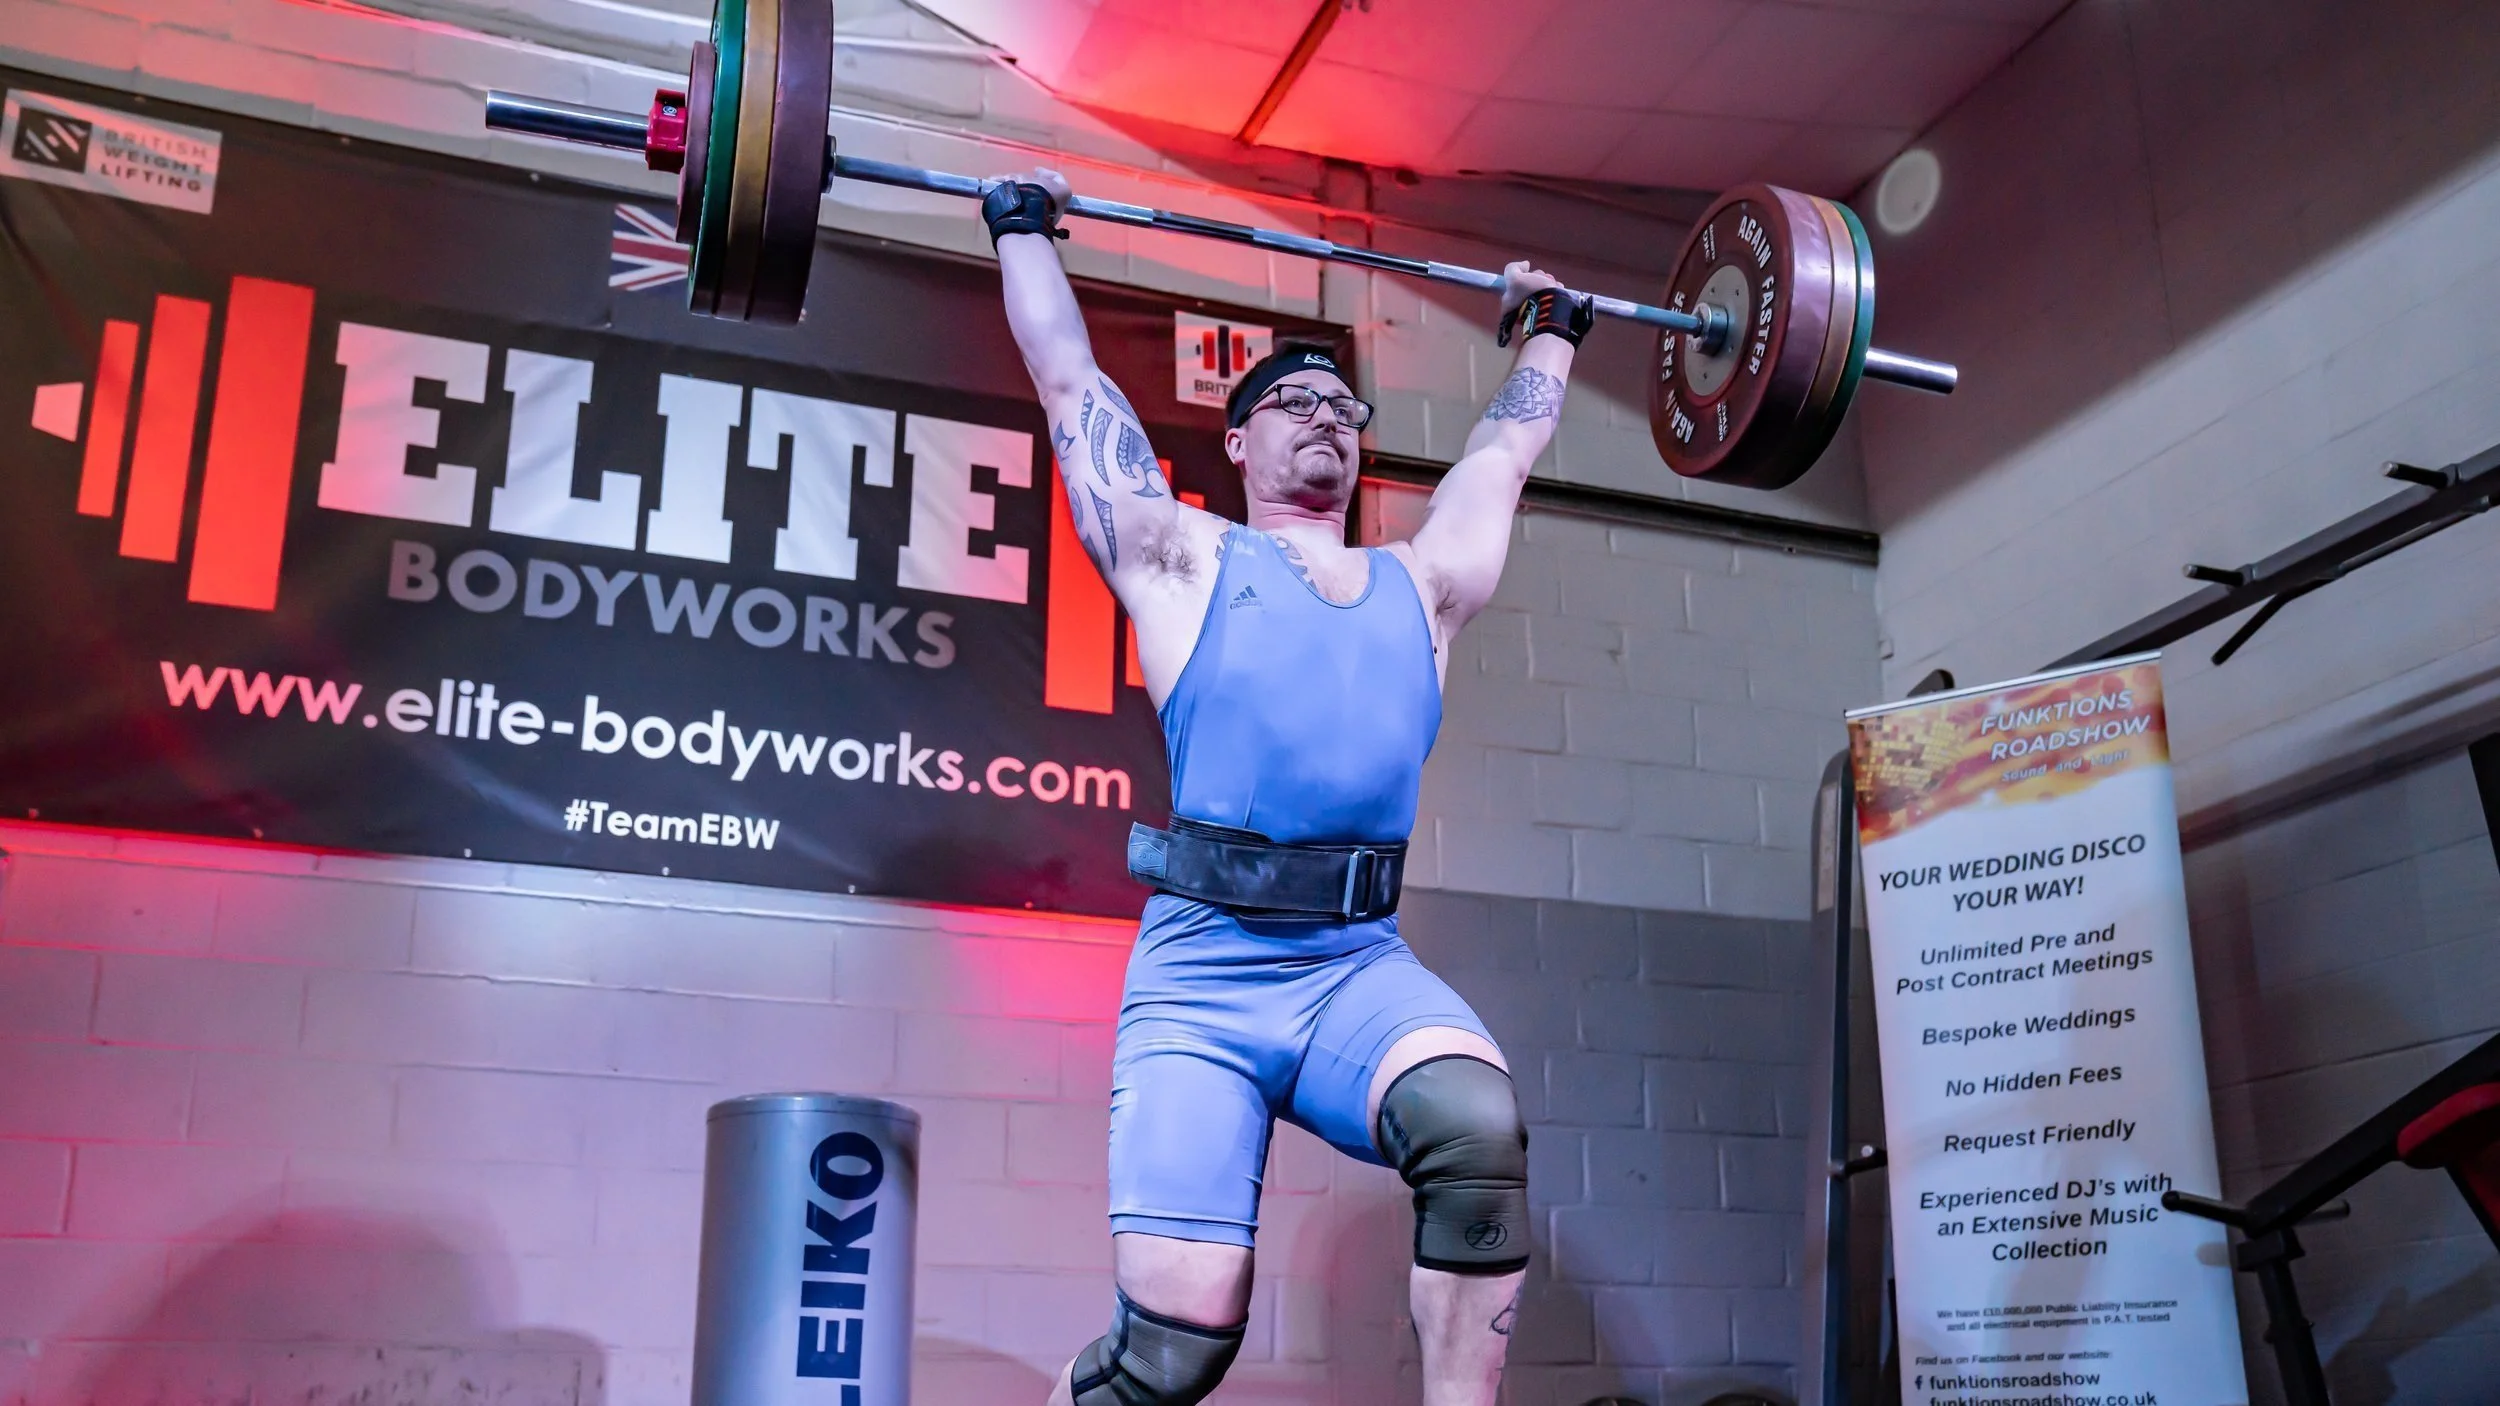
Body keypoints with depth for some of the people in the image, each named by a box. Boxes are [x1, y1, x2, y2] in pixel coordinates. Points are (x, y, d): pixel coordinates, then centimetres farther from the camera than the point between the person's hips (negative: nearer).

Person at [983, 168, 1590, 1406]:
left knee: (1480, 1126, -31)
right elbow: (1072, 383, 18)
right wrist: (1024, 227, 27)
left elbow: (1507, 446, 35)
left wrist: (1548, 326, 46)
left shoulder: (1421, 585, 21)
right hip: (1202, 975, -2)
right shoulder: (1184, 561, 12)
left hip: (1364, 968, 3)